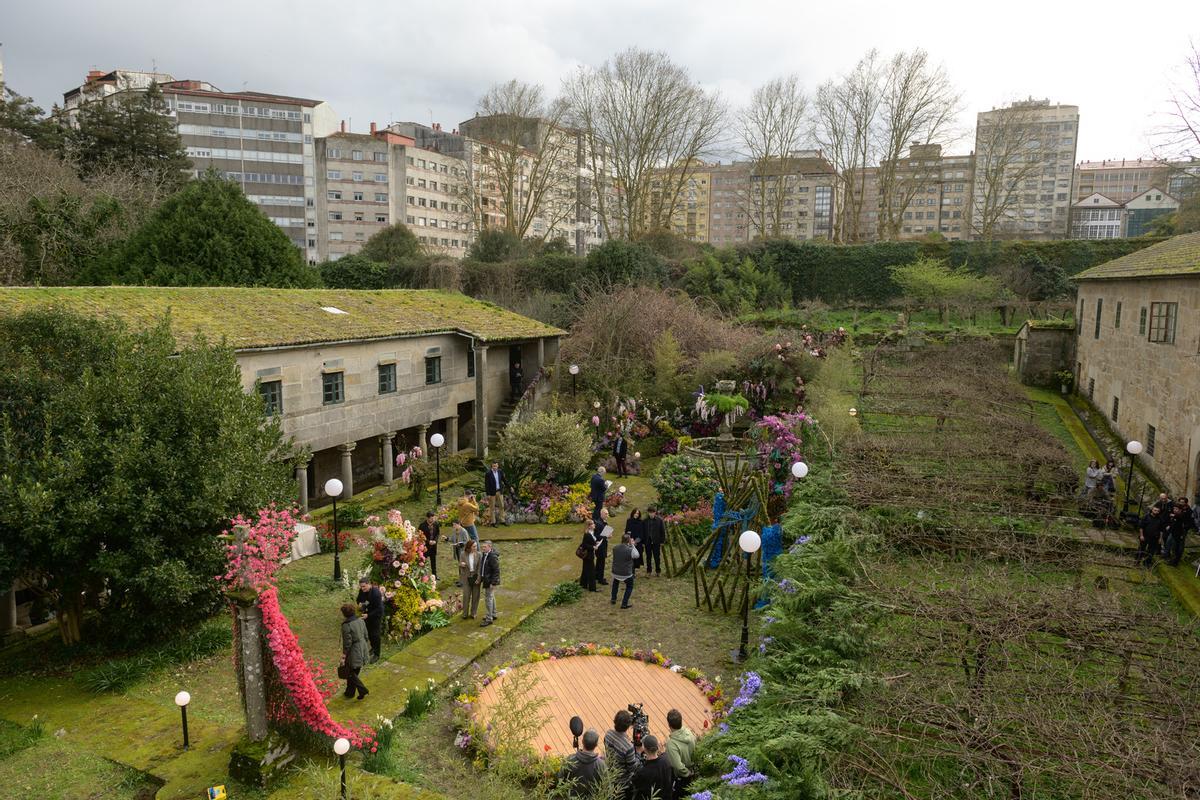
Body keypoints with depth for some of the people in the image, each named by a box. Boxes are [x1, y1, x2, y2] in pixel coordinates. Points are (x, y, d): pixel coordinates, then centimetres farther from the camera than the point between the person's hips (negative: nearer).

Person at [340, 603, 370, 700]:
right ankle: (350, 692, 35)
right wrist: (365, 648, 21)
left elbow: (347, 642, -20)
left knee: (350, 673, 11)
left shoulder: (346, 625, -23)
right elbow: (366, 635, 7)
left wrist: (343, 656, -10)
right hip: (362, 650, 8)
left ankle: (363, 690, 7)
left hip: (353, 653, -8)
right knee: (354, 672, 22)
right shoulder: (360, 620, -1)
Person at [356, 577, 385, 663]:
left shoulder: (376, 593, -32)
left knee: (375, 634, 1)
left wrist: (368, 615, -32)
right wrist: (360, 603, -15)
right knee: (369, 632, 20)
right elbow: (359, 599, 8)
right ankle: (373, 648, 42)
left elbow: (379, 609, -28)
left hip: (376, 615, -6)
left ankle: (377, 654, 15)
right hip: (367, 614, 6)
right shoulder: (362, 591, -13)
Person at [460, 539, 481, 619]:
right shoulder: (463, 554, -5)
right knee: (466, 595, 3)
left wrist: (478, 578, -12)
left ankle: (473, 613, 22)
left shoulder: (478, 554, -5)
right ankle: (465, 614, 18)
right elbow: (460, 564, 4)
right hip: (467, 577, 0)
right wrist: (461, 564, -20)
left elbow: (479, 567, -5)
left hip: (475, 577, 1)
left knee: (475, 596, 7)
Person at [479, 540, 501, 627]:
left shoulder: (493, 557, -22)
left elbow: (496, 571, -23)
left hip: (491, 581, -10)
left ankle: (489, 619, 0)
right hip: (486, 580, 10)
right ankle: (493, 615, 33)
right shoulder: (485, 555, 7)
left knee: (488, 598, -6)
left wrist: (493, 583, -23)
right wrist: (481, 579, 17)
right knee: (491, 597, 20)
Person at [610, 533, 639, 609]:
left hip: (615, 572, 4)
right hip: (626, 574, -4)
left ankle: (613, 599, 36)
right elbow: (636, 555, -4)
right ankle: (624, 604, 13)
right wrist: (632, 545, -2)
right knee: (629, 587, 19)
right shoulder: (630, 550, -21)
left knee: (615, 583, 34)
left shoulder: (615, 548, -7)